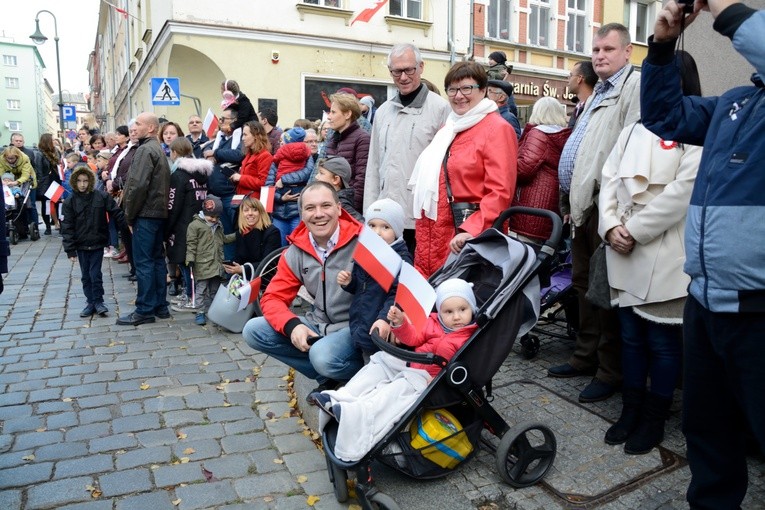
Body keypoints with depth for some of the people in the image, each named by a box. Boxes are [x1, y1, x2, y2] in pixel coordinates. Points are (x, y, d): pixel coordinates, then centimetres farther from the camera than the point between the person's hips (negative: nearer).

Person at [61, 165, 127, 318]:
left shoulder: (101, 196, -5)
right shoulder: (70, 202, -1)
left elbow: (116, 212, -3)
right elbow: (67, 227, -2)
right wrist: (70, 249, -5)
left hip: (97, 243, -2)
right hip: (81, 245, 2)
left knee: (95, 274, 0)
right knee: (86, 276, 10)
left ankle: (98, 301, 15)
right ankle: (91, 303, 20)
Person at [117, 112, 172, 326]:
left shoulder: (145, 150, -13)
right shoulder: (158, 149, 17)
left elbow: (138, 185, -21)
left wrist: (129, 214, -12)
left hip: (146, 213, -10)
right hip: (159, 211, 10)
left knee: (143, 261, -5)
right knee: (157, 259, 12)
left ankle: (145, 310, 0)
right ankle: (160, 306, 17)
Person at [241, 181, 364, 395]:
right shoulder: (295, 252, 1)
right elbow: (273, 297, 3)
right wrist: (292, 325, -17)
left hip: (355, 327, -7)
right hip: (318, 325, 7)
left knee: (324, 356, -35)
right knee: (253, 330, -4)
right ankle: (327, 376, -1)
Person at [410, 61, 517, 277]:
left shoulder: (497, 129, -7)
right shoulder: (448, 128, 17)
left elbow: (500, 191, -16)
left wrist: (470, 230, -23)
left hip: (473, 235, -7)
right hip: (438, 230, 7)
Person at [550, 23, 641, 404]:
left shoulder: (635, 85, -7)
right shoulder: (599, 94, 23)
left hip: (605, 206, -10)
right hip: (582, 205, 10)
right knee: (583, 285, 15)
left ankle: (610, 371, 10)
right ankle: (586, 356, 28)